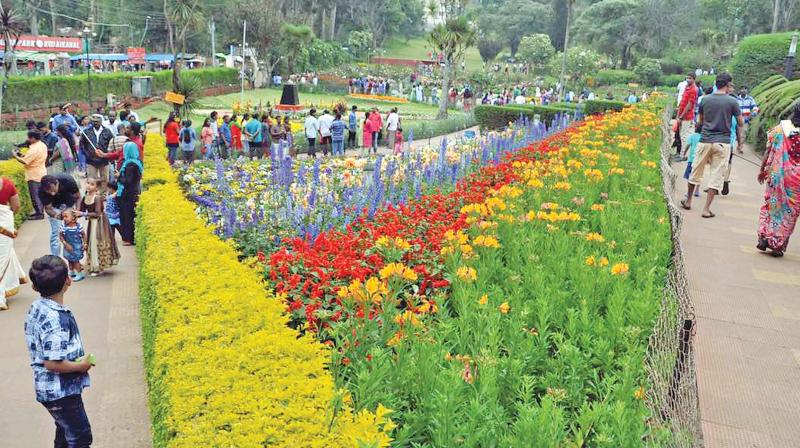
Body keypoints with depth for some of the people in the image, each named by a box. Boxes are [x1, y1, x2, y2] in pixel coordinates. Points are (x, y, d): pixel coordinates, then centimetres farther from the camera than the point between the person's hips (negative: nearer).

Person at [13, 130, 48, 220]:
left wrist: (16, 156, -7)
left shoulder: (34, 149, -22)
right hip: (41, 174, 9)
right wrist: (23, 155, 6)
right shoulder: (42, 145, 7)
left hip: (34, 176, -9)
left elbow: (24, 161, -23)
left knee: (35, 195, -1)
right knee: (40, 194, 16)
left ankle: (39, 213, 3)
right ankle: (40, 211, 24)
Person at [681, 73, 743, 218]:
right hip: (722, 142, -3)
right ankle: (706, 209, 1)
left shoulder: (705, 99, 2)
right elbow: (740, 123, 3)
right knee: (717, 176, 3)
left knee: (696, 171, 15)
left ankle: (688, 201, 28)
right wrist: (739, 138, 18)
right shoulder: (732, 101, -5)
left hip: (705, 140, 3)